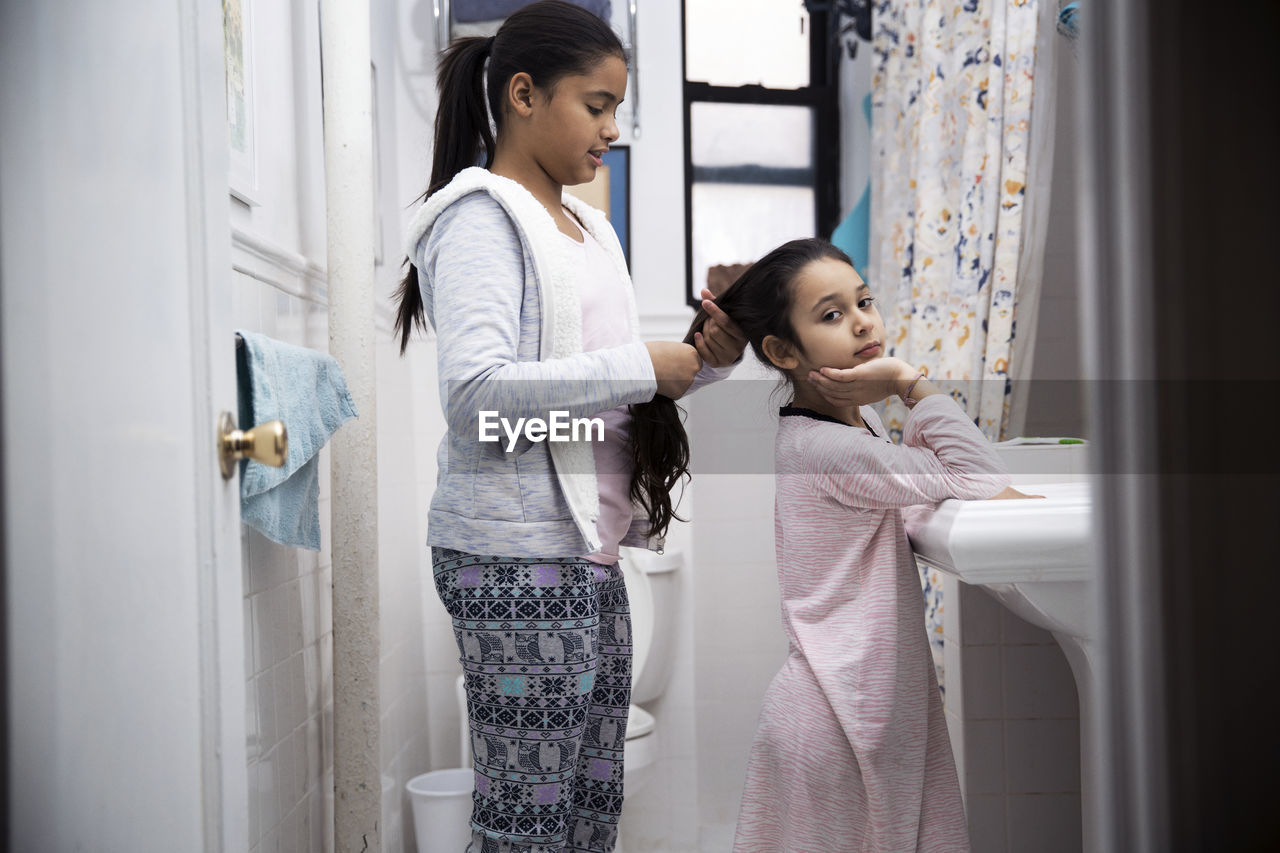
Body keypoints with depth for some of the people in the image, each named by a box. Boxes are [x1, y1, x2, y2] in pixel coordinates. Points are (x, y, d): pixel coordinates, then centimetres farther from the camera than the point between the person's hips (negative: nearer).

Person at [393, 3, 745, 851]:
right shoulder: (480, 215, -8)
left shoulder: (592, 229, 19)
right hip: (517, 557, -9)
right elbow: (476, 388, -22)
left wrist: (703, 362, 3)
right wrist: (642, 366, -17)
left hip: (588, 553, 9)